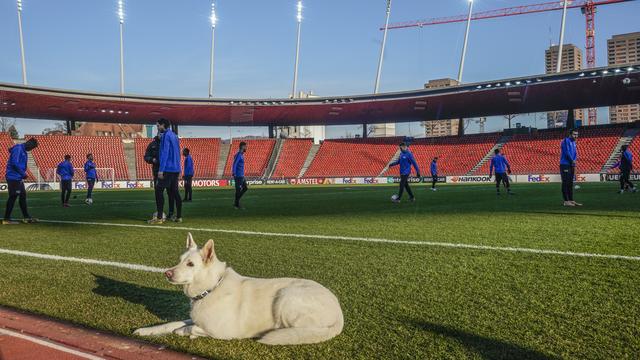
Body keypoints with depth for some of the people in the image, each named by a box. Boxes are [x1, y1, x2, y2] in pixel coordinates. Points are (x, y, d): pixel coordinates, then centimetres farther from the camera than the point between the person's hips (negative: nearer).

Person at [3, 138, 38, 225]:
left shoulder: (23, 150, 17)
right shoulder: (18, 149, -13)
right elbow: (15, 163, -21)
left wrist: (22, 174, 7)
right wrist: (23, 174, -14)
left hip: (18, 178, 10)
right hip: (13, 178, -10)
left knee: (23, 196, 11)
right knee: (13, 197, -6)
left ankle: (26, 217, 17)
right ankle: (6, 219, 0)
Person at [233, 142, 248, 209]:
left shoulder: (241, 155, 15)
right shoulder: (238, 155, -14)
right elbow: (234, 165, -21)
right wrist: (234, 174, -25)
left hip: (242, 176, 10)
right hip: (238, 176, -10)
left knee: (245, 188, 14)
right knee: (238, 190, -3)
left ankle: (236, 202, 17)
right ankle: (236, 204, 6)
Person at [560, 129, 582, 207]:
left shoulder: (574, 142, 18)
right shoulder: (566, 141, -8)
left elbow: (575, 153, 15)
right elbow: (567, 152, -16)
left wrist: (574, 160, -5)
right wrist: (572, 161, -7)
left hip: (571, 165, 9)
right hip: (565, 165, -9)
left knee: (570, 183, 10)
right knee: (565, 183, -9)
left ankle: (571, 200, 14)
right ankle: (566, 201, -8)